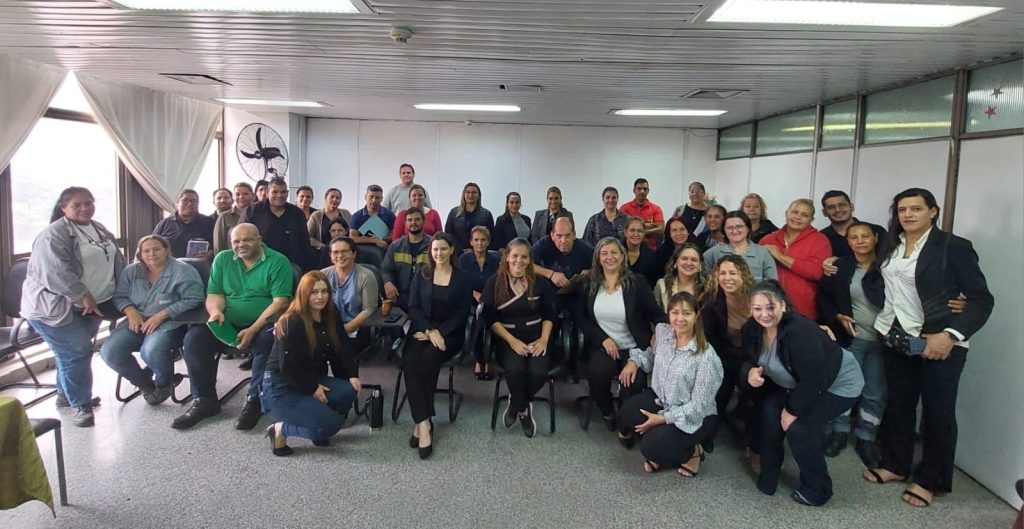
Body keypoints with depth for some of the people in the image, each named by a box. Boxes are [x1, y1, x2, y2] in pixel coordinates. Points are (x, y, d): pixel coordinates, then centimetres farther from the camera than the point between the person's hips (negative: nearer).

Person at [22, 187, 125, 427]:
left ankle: (66, 394, 32)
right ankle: (80, 404, 2)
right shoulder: (53, 235, -16)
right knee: (77, 352, -9)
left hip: (91, 304, 8)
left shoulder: (100, 229, 11)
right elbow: (57, 272, -26)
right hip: (54, 306, -8)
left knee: (74, 351, 15)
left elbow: (118, 261, 17)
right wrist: (83, 296, -26)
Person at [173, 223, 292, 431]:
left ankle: (254, 401, -19)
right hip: (229, 324, 5)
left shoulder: (278, 262, -4)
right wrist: (215, 311, -17)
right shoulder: (222, 259, 11)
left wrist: (252, 330, -22)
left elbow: (280, 302, -13)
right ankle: (204, 400, -6)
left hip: (263, 325, -4)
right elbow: (214, 294, 9)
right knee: (194, 338, -18)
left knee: (267, 341, -35)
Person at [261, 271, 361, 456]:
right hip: (281, 388, -7)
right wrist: (313, 388, -16)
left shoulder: (330, 317, 4)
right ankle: (281, 429, -1)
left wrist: (352, 375, -9)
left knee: (348, 391, -20)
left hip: (312, 381, 7)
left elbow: (343, 349, 5)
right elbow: (288, 365, -20)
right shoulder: (291, 322, -18)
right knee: (331, 423, -22)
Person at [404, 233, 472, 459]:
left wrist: (439, 332, -14)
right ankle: (424, 422, -32)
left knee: (429, 358, -32)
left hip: (450, 333, -1)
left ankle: (421, 422, -20)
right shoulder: (421, 274, 10)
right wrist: (429, 330, -14)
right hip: (422, 329, 2)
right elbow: (413, 307, 3)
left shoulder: (462, 278, 5)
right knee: (409, 361, -30)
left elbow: (462, 313, -1)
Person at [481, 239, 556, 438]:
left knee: (538, 371, -27)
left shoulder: (540, 282, 6)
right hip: (506, 338, -1)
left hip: (536, 338, 1)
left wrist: (544, 339, -8)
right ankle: (523, 409, -1)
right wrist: (512, 341, -14)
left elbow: (550, 314, 9)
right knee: (515, 368, -32)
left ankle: (516, 403, 6)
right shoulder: (494, 283, 1)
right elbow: (490, 318, -4)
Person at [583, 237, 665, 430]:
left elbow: (656, 313, -2)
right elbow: (584, 320, 6)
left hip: (635, 348, -1)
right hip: (603, 346, 1)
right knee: (597, 374, -30)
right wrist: (604, 339, -9)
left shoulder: (637, 282, -2)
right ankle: (608, 413, 4)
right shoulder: (590, 284, 5)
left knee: (633, 383, -27)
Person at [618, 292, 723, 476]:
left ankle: (691, 452, 8)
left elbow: (698, 407, -21)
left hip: (696, 417, -5)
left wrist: (663, 418, -20)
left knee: (651, 447, -22)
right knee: (628, 410, -22)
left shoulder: (706, 356, -26)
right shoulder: (662, 331, -8)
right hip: (662, 399, 6)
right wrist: (634, 361, -4)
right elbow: (652, 356, 16)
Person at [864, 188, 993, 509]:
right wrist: (885, 324, 4)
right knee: (898, 404, 15)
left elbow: (981, 299, -13)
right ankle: (895, 465, 31)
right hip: (897, 338, 5)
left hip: (939, 342, -5)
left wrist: (950, 335, -24)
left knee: (937, 412, 7)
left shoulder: (954, 246, -11)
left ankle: (931, 480, 22)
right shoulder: (890, 245, 5)